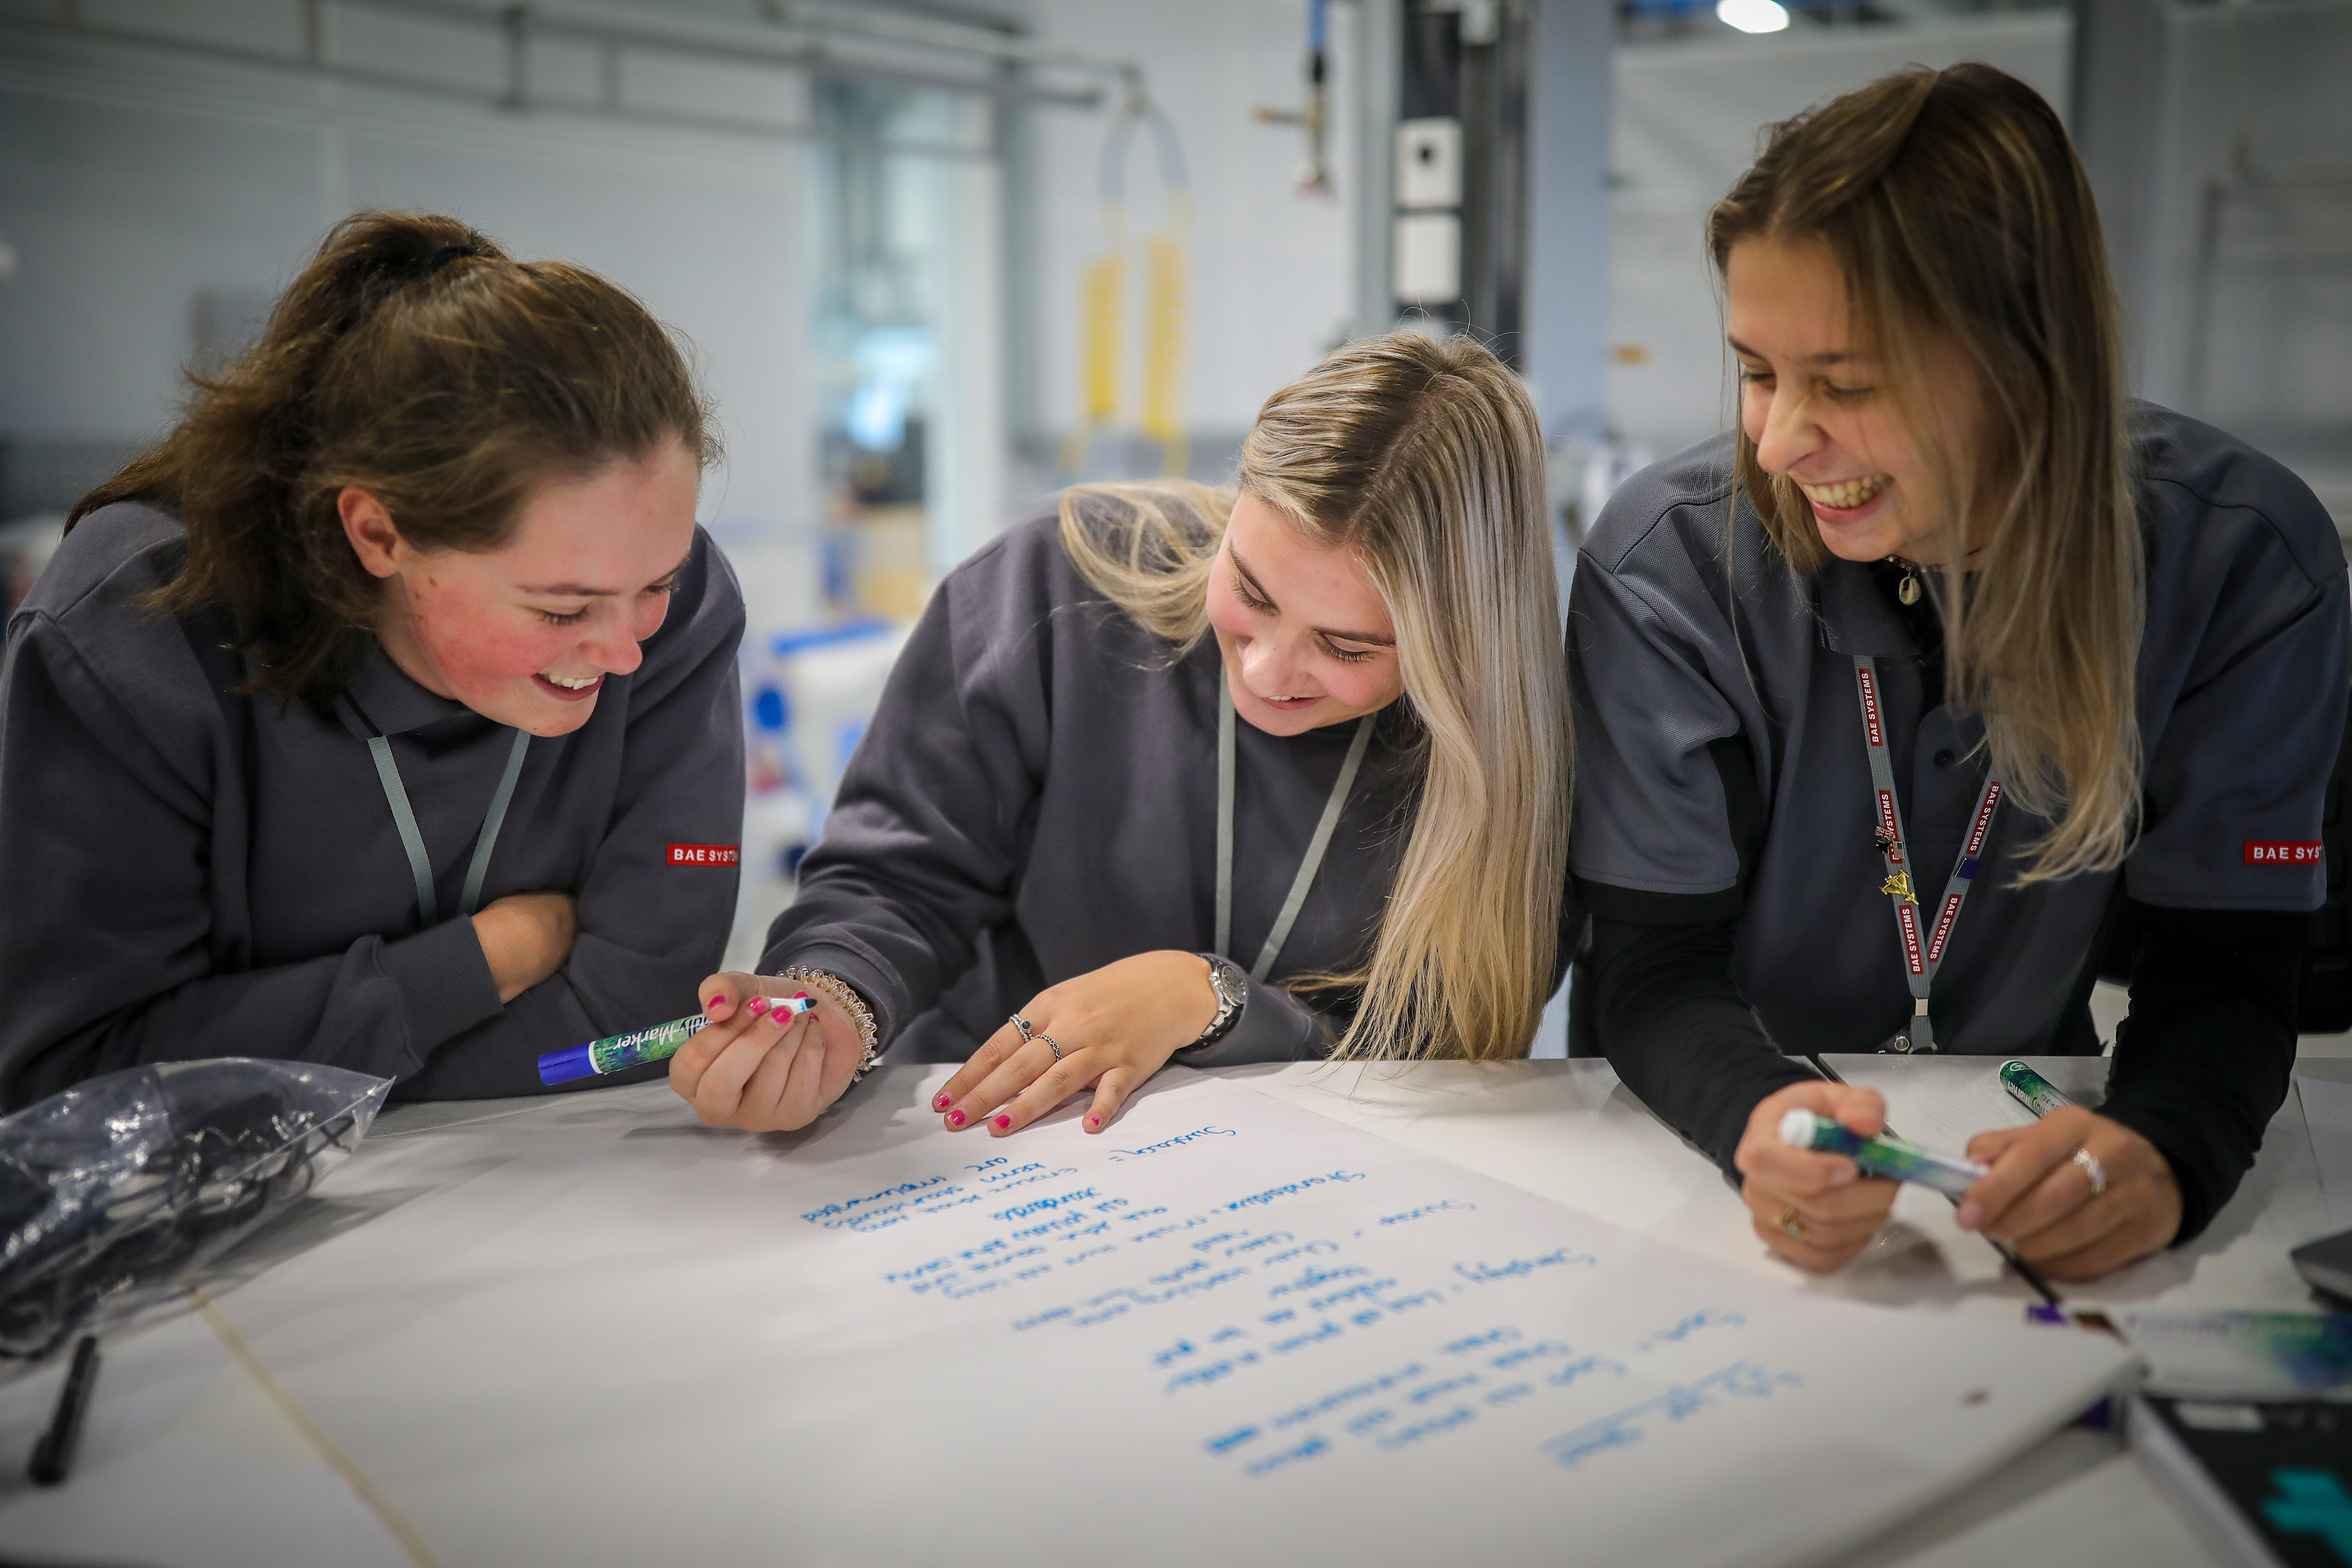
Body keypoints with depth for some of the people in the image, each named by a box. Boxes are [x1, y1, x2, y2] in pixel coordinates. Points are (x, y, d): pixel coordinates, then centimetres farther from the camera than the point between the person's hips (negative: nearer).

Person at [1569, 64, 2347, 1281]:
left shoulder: (2239, 563, -12)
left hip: (2025, 1150, 2)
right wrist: (1756, 1115, -36)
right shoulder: (1668, 559, -17)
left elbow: (2220, 974, -9)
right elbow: (1652, 972, -15)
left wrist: (2161, 1151, -31)